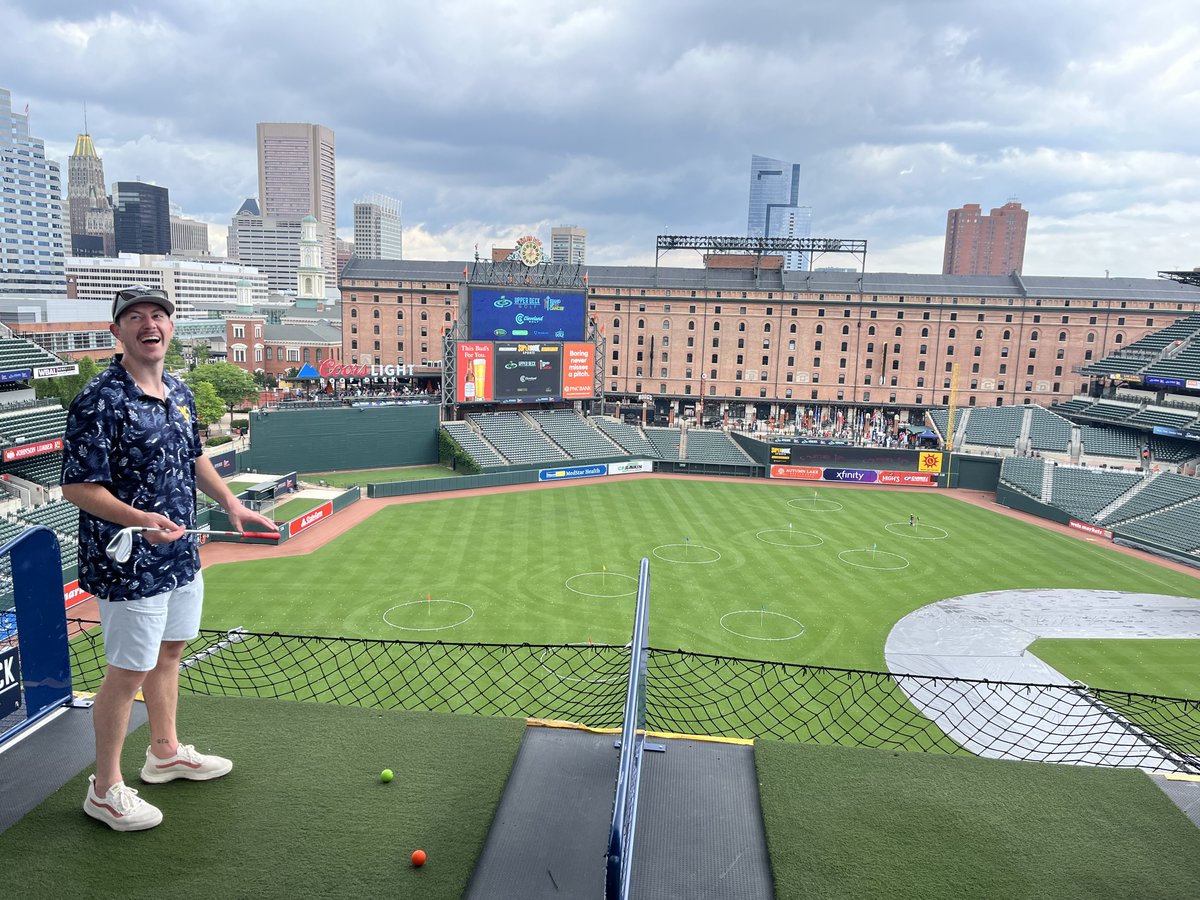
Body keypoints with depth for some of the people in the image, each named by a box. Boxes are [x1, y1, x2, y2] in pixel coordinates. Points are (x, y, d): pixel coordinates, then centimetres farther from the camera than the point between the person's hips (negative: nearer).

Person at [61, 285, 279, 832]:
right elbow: (77, 486, -19)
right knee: (127, 673, 3)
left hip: (181, 557, 8)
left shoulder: (179, 393, 7)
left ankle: (166, 752, 41)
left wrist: (231, 504, 17)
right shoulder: (100, 401, -19)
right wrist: (140, 518, -33)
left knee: (169, 652, 21)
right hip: (129, 566, -8)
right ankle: (105, 789, 22)